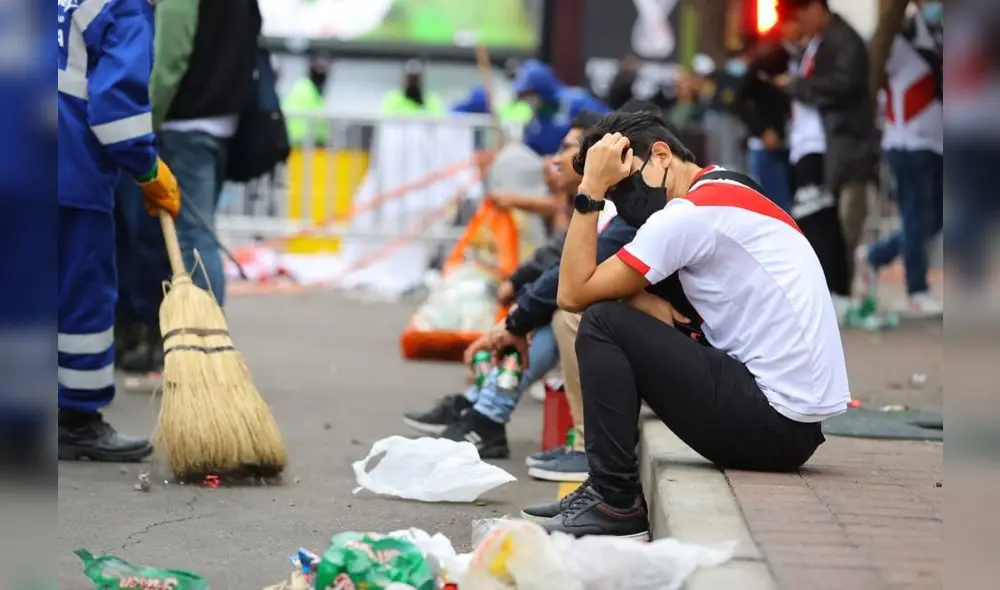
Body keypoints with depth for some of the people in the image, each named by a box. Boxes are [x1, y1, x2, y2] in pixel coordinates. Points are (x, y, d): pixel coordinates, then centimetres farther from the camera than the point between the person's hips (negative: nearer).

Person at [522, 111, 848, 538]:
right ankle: (611, 492, 16)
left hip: (770, 422, -10)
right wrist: (648, 304, -1)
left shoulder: (691, 211, -12)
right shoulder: (728, 192, 18)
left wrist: (591, 190, -7)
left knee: (602, 323, -8)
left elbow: (573, 293, -11)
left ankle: (614, 500, -6)